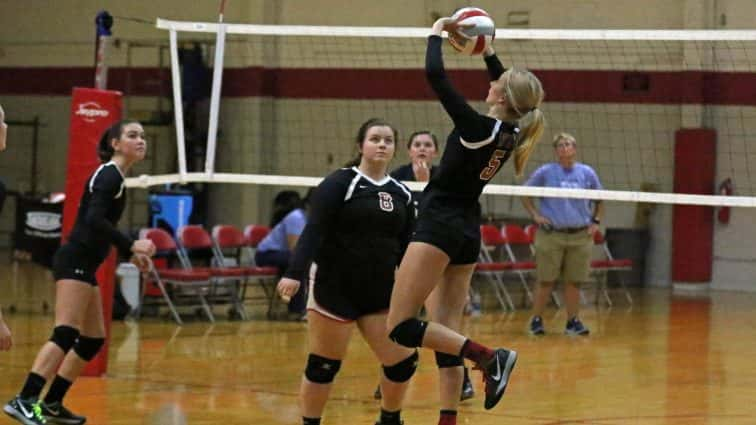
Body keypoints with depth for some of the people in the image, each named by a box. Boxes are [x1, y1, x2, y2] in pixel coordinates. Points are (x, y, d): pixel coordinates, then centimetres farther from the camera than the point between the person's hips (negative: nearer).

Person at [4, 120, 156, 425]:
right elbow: (94, 219, -23)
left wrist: (130, 254, 28)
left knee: (92, 340, 11)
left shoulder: (114, 177, 19)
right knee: (65, 334, -22)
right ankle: (25, 400, -30)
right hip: (75, 262, -10)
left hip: (82, 265, 10)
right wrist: (131, 245, -27)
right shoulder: (109, 175, -10)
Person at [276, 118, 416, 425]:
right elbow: (313, 231, -16)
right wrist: (295, 273, -27)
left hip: (379, 292, 5)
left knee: (403, 362, 1)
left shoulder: (402, 194, 9)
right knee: (323, 366, -2)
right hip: (334, 288, -5)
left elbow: (406, 248, 15)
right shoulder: (339, 184, -7)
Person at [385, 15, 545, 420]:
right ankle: (448, 419, 4)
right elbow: (509, 88, 26)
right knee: (445, 332, 9)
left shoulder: (478, 127, -18)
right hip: (468, 231, 8)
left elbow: (434, 74, -17)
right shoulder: (512, 132, 3)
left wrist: (436, 33, -2)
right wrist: (487, 51, 27)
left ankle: (488, 356, -22)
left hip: (440, 226, -8)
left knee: (402, 327, -11)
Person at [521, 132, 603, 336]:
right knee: (546, 281, -1)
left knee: (573, 281, 3)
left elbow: (599, 200, 19)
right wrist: (535, 215, -1)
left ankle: (573, 321, 11)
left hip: (580, 236, 2)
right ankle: (536, 320, 8)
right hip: (551, 235, -2)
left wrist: (596, 222, 8)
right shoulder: (545, 172, 1)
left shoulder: (587, 173, 7)